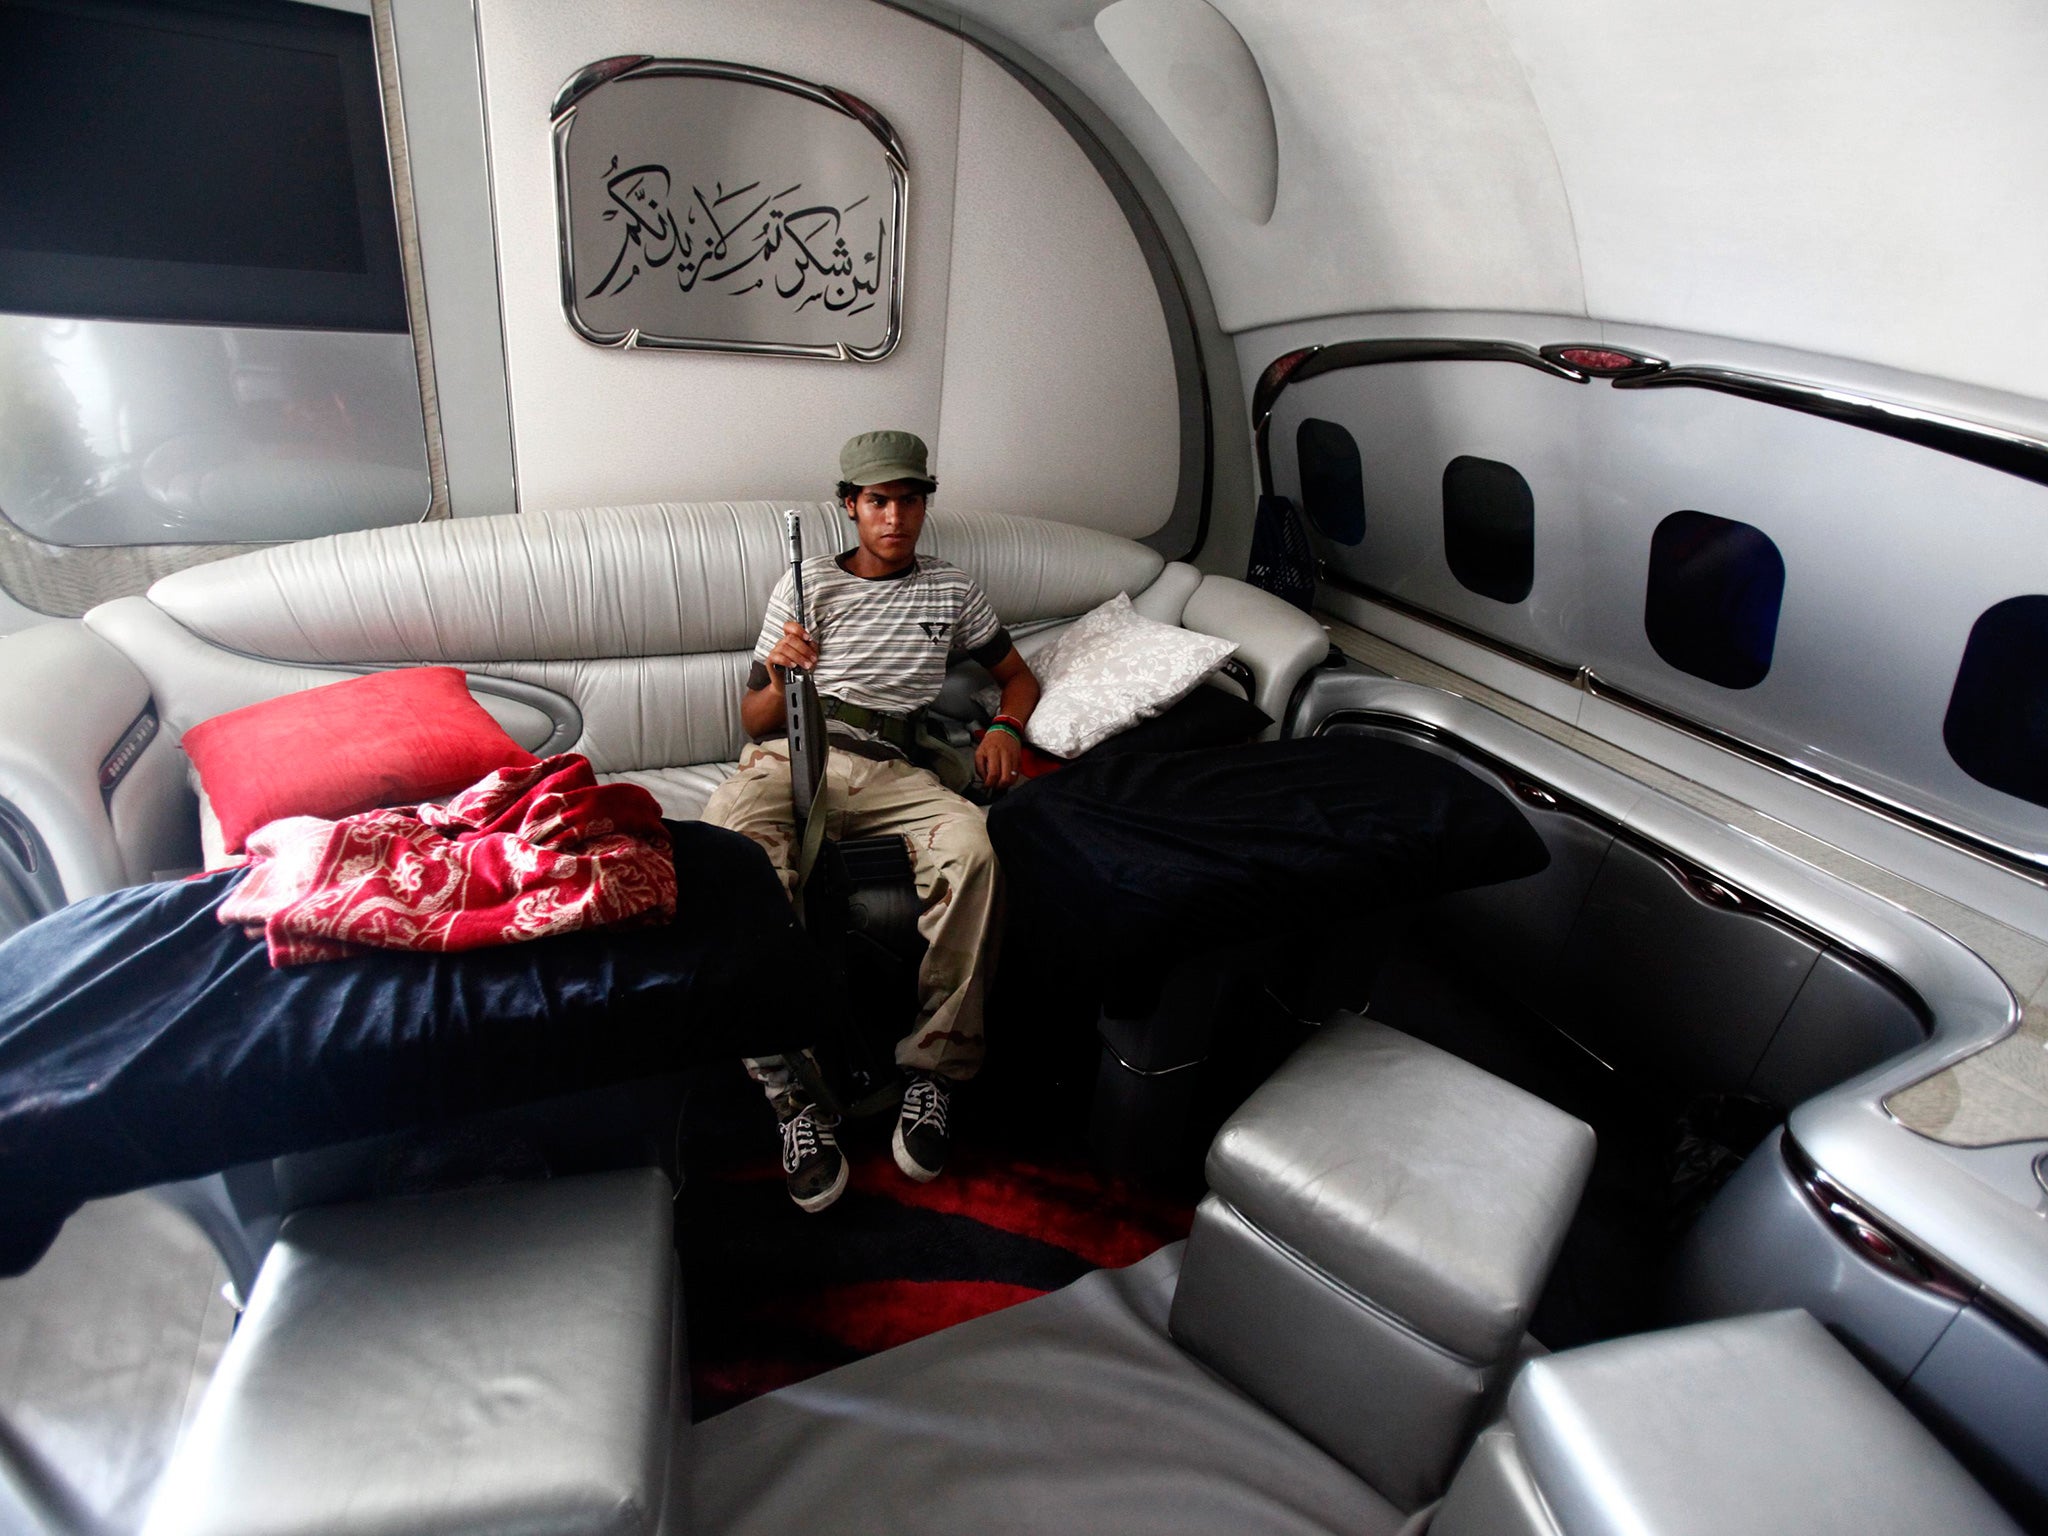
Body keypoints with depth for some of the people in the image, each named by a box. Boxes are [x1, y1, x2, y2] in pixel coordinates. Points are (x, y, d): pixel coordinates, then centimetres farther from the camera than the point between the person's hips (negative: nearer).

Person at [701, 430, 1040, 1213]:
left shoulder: (952, 590, 22)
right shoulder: (805, 585, 17)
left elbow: (1018, 674, 28)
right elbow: (755, 720, 15)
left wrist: (1005, 727, 5)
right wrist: (781, 678, -9)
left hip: (890, 771, 1)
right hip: (792, 758, 0)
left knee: (970, 844, -35)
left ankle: (933, 1069, -21)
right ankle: (793, 1095, -29)